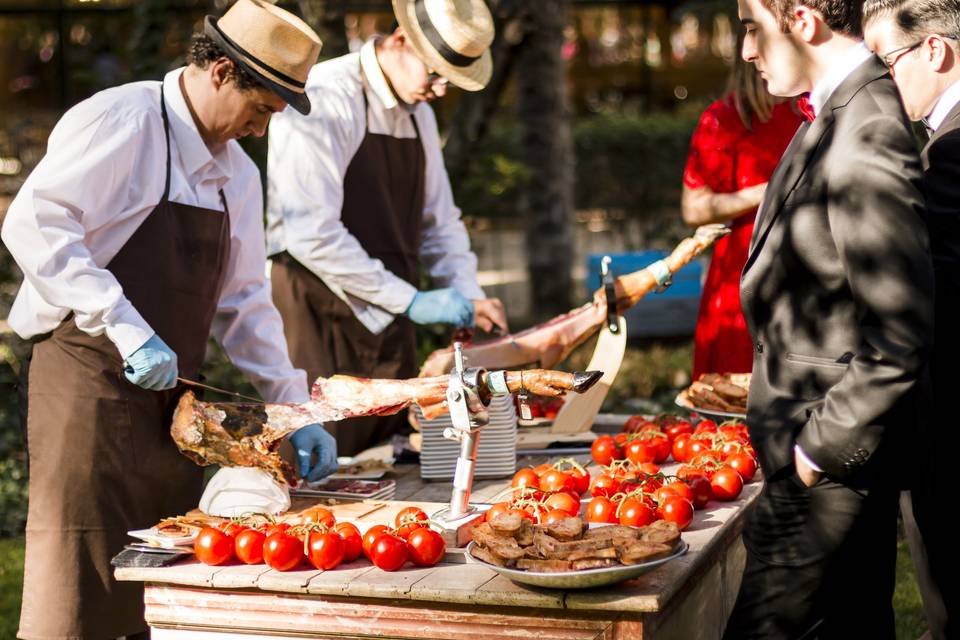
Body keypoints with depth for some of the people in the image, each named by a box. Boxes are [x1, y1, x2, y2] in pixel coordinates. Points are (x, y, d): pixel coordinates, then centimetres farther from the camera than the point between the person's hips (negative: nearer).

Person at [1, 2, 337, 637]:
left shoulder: (237, 174, 14)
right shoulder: (119, 120, -10)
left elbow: (244, 299, 18)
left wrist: (294, 407, 11)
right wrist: (126, 328, -25)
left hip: (169, 395, 8)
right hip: (90, 382, -7)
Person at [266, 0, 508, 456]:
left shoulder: (417, 111, 12)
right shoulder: (324, 99, -15)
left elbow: (439, 221, 19)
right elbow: (312, 235, -23)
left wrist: (468, 294, 2)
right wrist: (411, 300, -20)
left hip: (386, 317, 8)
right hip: (319, 313, -8)